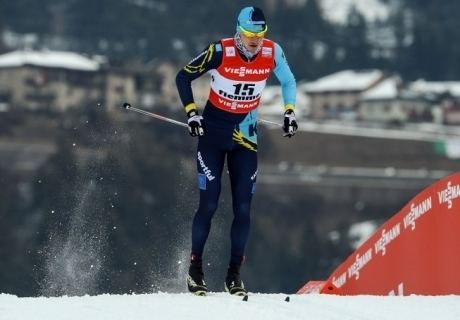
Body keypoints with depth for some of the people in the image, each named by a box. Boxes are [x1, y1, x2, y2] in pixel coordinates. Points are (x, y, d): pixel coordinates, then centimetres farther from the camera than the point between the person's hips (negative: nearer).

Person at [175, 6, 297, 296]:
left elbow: (288, 81, 10)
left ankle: (234, 274, 6)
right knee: (209, 203, -5)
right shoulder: (220, 52, -20)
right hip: (213, 132, -3)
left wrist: (290, 111, 1)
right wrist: (192, 111, -13)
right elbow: (183, 77, -7)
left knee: (243, 207, -2)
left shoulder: (272, 53, -11)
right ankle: (195, 268, 9)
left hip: (245, 136, 3)